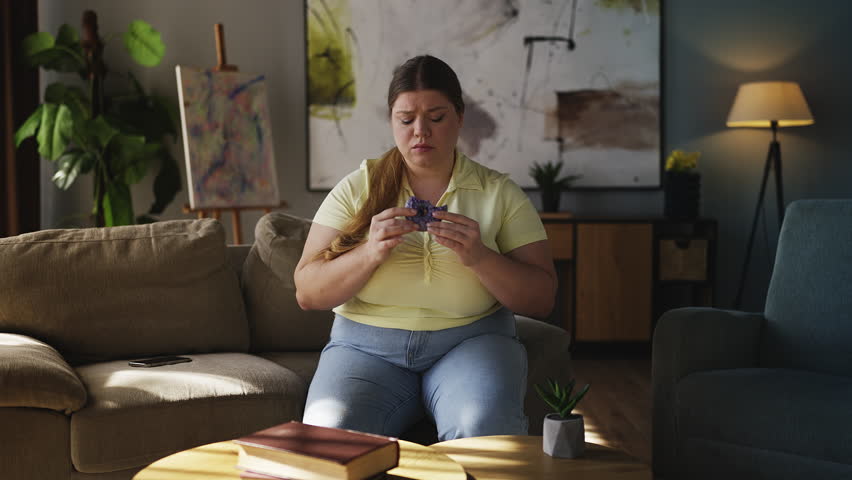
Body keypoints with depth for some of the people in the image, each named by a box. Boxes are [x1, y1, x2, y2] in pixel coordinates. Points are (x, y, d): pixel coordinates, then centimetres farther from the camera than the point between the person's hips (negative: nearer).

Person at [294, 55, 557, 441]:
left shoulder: (500, 193, 6)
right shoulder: (356, 188, 7)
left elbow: (541, 300, 0)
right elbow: (307, 293, 1)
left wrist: (479, 257, -17)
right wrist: (370, 253, -17)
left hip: (470, 341, 0)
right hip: (366, 346, 1)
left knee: (484, 430, -32)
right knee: (331, 432, -29)